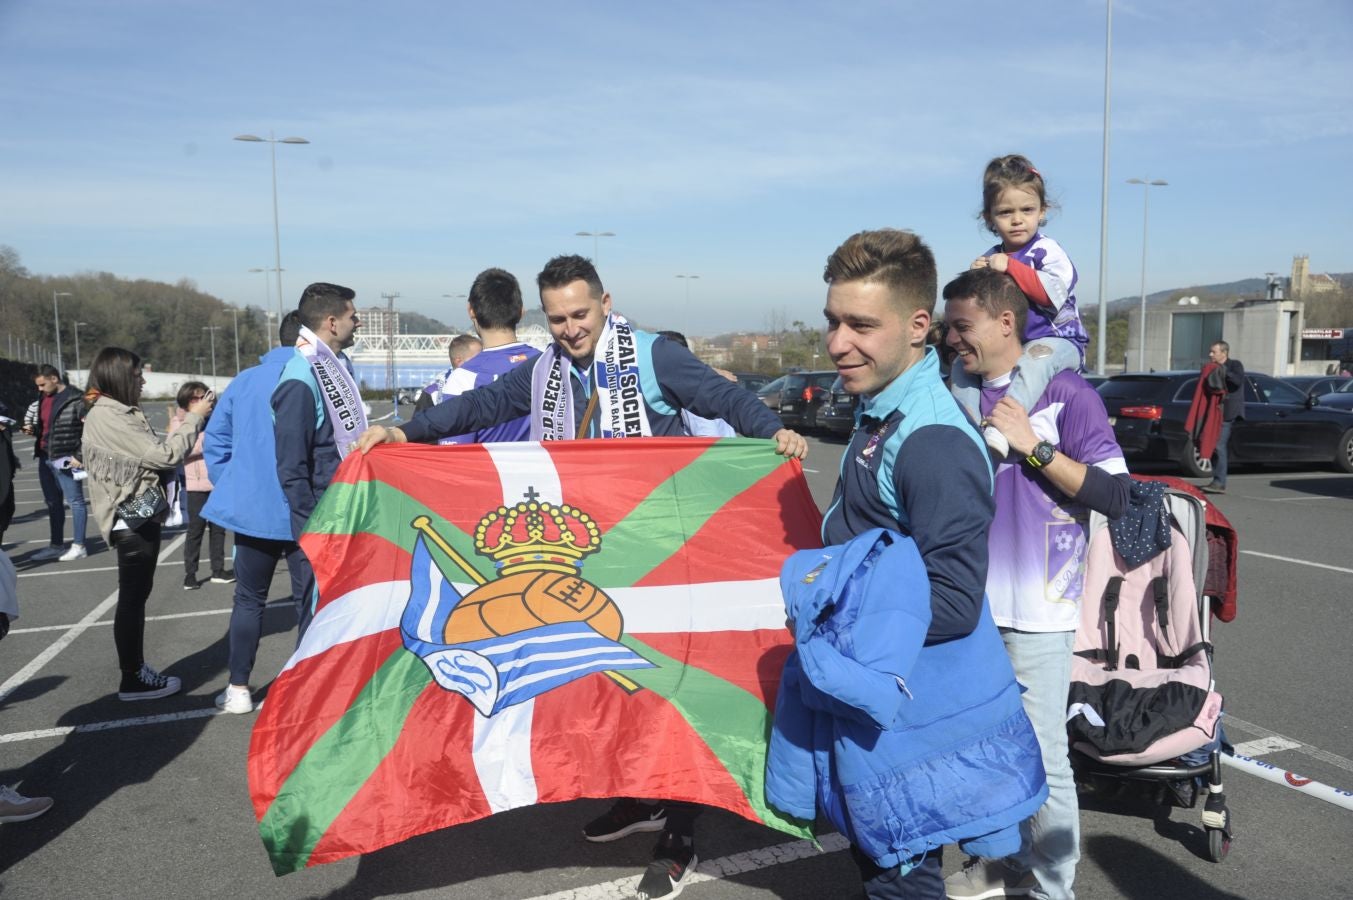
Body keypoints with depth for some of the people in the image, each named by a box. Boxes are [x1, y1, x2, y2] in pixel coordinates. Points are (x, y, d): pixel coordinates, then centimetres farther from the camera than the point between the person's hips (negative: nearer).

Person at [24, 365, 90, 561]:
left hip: (65, 459, -8)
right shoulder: (43, 398, 13)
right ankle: (56, 545, 22)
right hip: (45, 458, 8)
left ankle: (78, 546, 3)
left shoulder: (75, 399, -11)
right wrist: (34, 430, 3)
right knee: (53, 503, 14)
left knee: (75, 501, -1)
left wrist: (80, 455, -18)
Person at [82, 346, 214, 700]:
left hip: (139, 517, 10)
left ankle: (136, 671, 24)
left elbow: (154, 454, 11)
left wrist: (194, 419, 6)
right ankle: (133, 680, 6)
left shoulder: (119, 414, 13)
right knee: (132, 598, -3)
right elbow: (165, 454, -20)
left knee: (137, 596, 15)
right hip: (132, 520, -10)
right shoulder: (107, 418, -18)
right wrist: (194, 418, -11)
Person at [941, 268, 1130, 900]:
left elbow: (1115, 496, -12)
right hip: (973, 604, 6)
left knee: (1041, 756, 1)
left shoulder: (1065, 393, -8)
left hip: (1036, 610, -6)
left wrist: (1033, 445, -17)